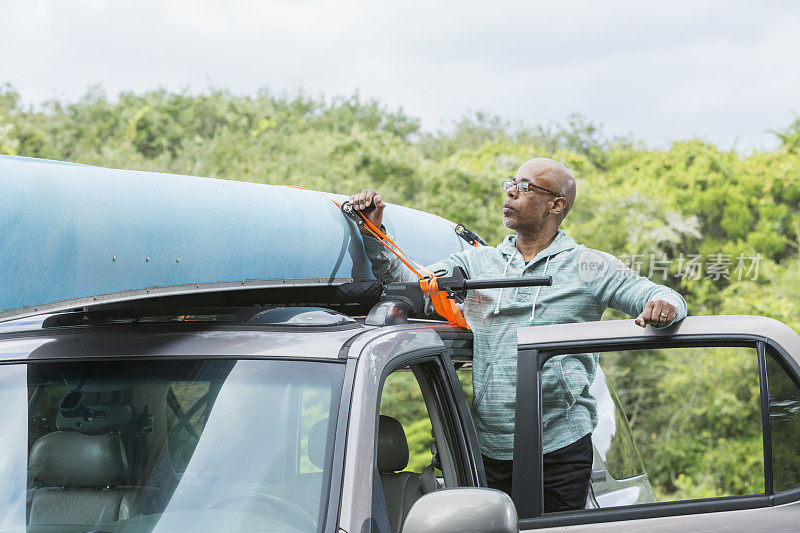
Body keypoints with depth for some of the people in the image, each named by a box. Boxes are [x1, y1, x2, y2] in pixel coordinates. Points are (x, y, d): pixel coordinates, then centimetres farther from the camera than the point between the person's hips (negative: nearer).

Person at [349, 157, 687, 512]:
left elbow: (660, 297, 1)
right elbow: (411, 286, 8)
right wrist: (374, 234, -5)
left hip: (560, 445, -3)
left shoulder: (589, 267, 5)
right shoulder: (476, 262, 15)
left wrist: (663, 305, -24)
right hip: (488, 447, 3)